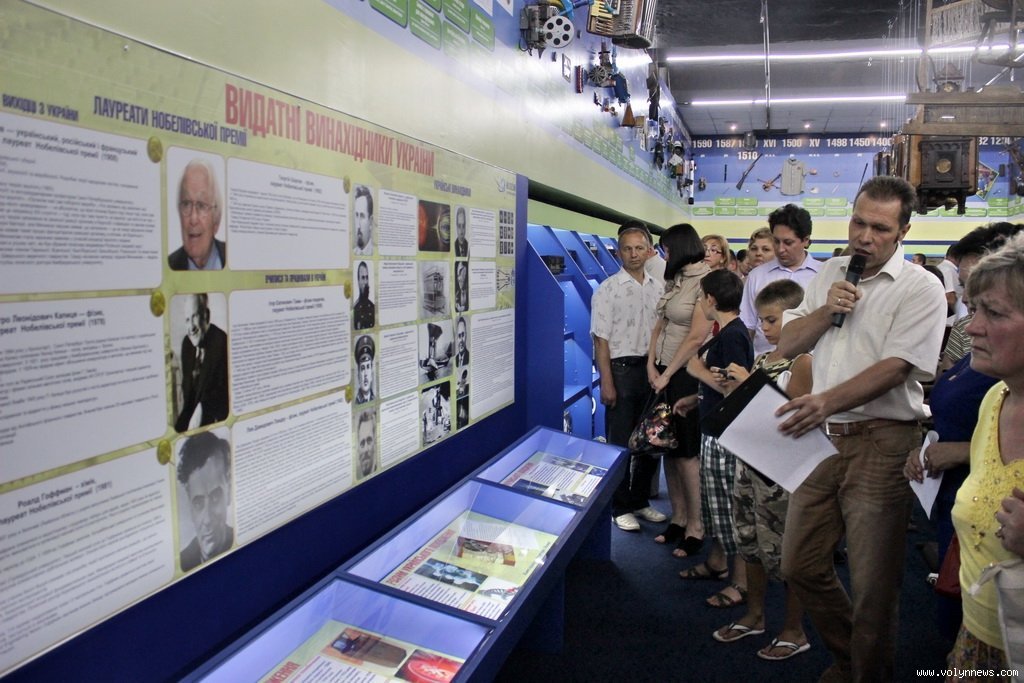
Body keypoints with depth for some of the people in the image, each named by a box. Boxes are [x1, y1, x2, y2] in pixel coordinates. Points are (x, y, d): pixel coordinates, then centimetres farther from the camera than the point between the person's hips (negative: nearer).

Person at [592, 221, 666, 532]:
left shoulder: (657, 288, 7)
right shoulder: (608, 289, -7)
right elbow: (601, 339, -9)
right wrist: (607, 383, -14)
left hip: (651, 369, 5)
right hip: (621, 369, -5)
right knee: (620, 442, 4)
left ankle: (640, 500, 31)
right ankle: (620, 507, 19)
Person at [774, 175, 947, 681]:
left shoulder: (921, 288, -5)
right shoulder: (831, 273, 12)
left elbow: (896, 366, -18)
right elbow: (787, 345, 11)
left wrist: (829, 401, -32)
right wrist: (826, 311, -7)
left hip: (880, 444, -6)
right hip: (822, 436, 6)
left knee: (872, 584, 2)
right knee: (800, 565, 14)